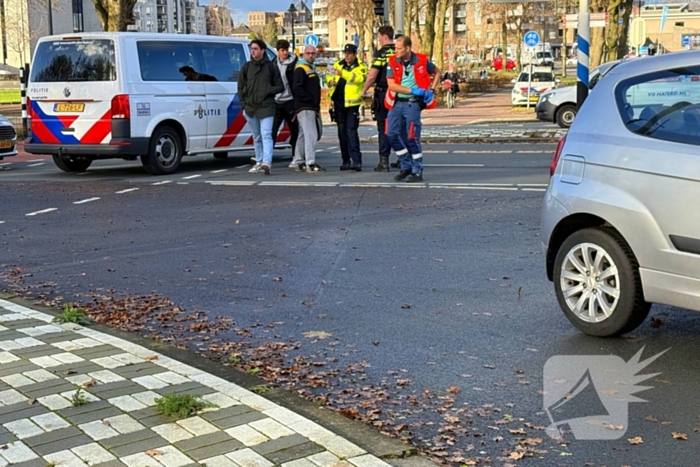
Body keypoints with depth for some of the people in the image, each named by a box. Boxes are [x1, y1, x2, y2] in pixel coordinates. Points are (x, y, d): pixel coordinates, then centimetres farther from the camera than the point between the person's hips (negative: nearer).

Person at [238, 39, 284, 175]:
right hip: (250, 108, 4)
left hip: (266, 108, -4)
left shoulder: (271, 67, 3)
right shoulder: (246, 67, 9)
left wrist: (269, 90, -13)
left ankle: (267, 162, -27)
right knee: (257, 138, 11)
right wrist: (243, 105, 4)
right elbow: (240, 87, 12)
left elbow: (280, 86, 5)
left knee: (266, 135, -16)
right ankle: (259, 163, 19)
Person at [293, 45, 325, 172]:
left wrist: (317, 106, 17)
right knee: (311, 134, -15)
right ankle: (310, 164, -18)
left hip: (311, 108, 10)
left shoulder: (312, 68, 22)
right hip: (304, 108, -10)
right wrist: (309, 99, -19)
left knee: (303, 135, 13)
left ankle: (300, 163, 18)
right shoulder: (300, 69, -9)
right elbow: (297, 88, -20)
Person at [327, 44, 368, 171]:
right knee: (342, 132, 10)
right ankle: (346, 160, 17)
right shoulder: (338, 65, 14)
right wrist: (331, 81, -2)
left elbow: (359, 78, -22)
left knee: (351, 131, -14)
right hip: (339, 102, 6)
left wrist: (342, 73, -34)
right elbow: (330, 77, 23)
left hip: (351, 103, -6)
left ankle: (356, 161, -14)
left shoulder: (361, 67, -2)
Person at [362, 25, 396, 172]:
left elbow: (372, 76, -16)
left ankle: (384, 161, -2)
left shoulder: (381, 53, -11)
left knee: (384, 128, 0)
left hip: (383, 94, -5)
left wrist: (364, 91, -2)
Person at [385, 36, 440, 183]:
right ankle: (406, 166, 18)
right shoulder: (392, 62, -2)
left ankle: (417, 172, 5)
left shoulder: (421, 61, -4)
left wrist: (431, 90, 1)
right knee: (393, 135, 1)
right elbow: (391, 85, -10)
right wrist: (412, 90, -17)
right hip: (396, 103, 4)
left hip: (413, 104, -3)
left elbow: (437, 72, 13)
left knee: (412, 137, -7)